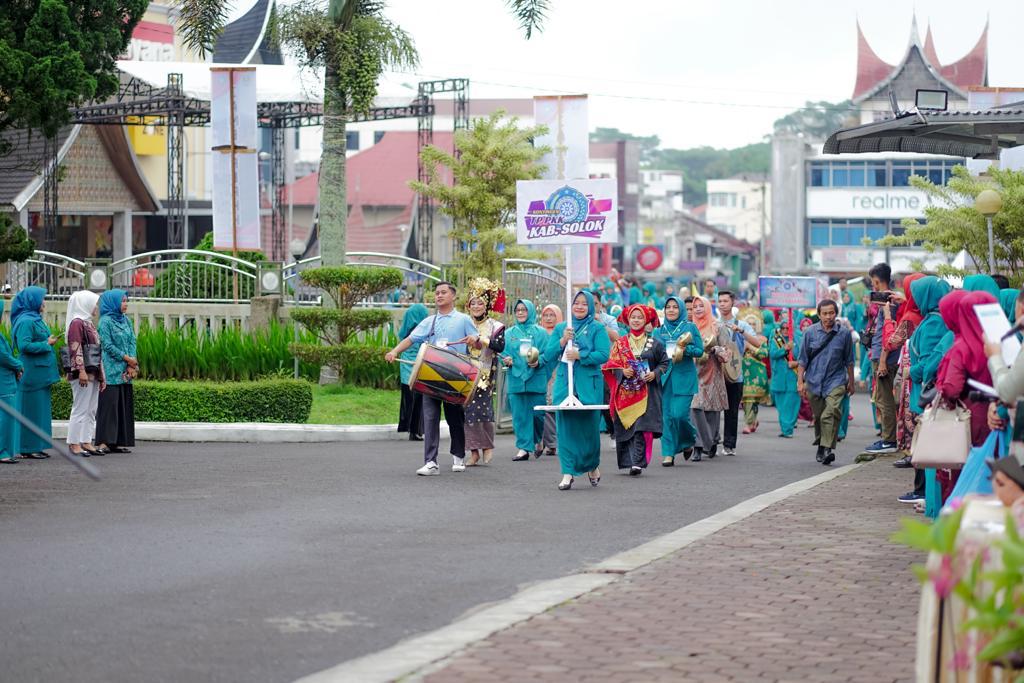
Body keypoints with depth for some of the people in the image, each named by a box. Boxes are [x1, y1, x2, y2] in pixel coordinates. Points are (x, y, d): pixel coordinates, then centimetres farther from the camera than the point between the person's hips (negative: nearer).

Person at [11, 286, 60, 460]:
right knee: (31, 411, -5)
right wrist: (46, 344, -15)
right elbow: (24, 346, -22)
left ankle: (36, 446, 16)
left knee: (41, 411, 11)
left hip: (41, 374, 10)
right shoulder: (25, 321, -14)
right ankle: (28, 448, -1)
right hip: (32, 373, -10)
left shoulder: (35, 320, 16)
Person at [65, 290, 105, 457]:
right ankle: (74, 444, -5)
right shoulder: (76, 323, -9)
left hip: (93, 373, 9)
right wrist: (81, 371, -23)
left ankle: (86, 442, 13)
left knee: (91, 410, 10)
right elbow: (76, 349, -17)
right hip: (82, 372, -9)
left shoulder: (89, 323, 20)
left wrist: (102, 375, 20)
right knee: (80, 409, -8)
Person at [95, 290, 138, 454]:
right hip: (111, 370, -7)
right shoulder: (105, 321, -7)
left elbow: (132, 341, 9)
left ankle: (120, 441, 7)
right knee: (109, 403, -9)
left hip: (126, 372, 7)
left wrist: (132, 364, -4)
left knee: (124, 405, 5)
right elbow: (108, 345, -12)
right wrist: (127, 358, -12)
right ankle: (104, 442, -10)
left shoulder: (126, 320, 14)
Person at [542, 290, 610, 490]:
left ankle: (592, 465, 27)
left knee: (589, 427, 3)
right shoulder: (560, 328, 13)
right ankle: (568, 473, -2)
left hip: (589, 385, -2)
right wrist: (562, 341, -9)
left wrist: (580, 355, -18)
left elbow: (604, 355, -8)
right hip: (564, 384, 2)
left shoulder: (597, 329, 4)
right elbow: (548, 356, 7)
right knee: (565, 427, -3)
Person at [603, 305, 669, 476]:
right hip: (625, 392, 2)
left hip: (646, 392, -2)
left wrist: (655, 373, -8)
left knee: (641, 426, -14)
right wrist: (623, 372, -11)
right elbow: (611, 365, 8)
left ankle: (637, 462, -20)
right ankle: (628, 460, 11)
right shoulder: (620, 343, 10)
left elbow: (664, 363, 10)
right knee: (627, 426, 1)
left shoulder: (655, 343, 7)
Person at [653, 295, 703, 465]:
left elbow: (700, 350, 1)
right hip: (664, 377, 3)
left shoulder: (690, 327, 4)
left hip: (684, 377, -3)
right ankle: (668, 453, 3)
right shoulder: (659, 331, 13)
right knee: (667, 416, -2)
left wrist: (685, 349, -15)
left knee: (680, 414, -11)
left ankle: (689, 442, 18)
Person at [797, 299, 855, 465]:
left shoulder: (844, 333, 0)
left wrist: (851, 382, 16)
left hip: (835, 381, -2)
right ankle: (821, 446, 30)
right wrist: (800, 381, 0)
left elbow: (849, 360, 10)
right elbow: (803, 359, 5)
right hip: (814, 381, 2)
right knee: (818, 416, 11)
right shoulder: (810, 332, 0)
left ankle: (828, 449, -25)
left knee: (831, 413, -20)